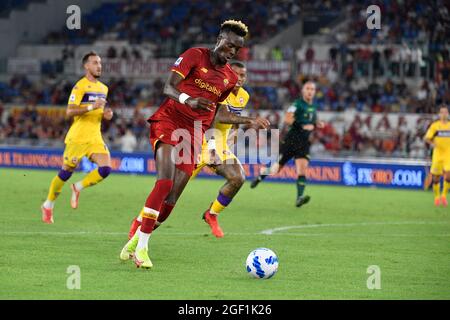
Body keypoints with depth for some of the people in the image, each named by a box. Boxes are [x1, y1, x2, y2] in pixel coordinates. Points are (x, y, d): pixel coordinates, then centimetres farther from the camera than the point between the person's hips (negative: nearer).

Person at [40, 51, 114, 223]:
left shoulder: (103, 88, 14)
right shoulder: (80, 86, -10)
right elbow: (69, 111, -18)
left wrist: (106, 114, 6)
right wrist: (92, 107, -26)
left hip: (95, 138, 6)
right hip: (77, 137, -6)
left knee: (106, 169, -14)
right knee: (65, 172, 1)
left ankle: (78, 188, 8)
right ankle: (48, 205, 20)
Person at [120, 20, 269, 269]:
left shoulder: (230, 78, 15)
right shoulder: (195, 55, -2)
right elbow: (168, 87, -10)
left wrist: (249, 121, 19)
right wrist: (188, 100, -29)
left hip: (194, 134, 5)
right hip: (169, 122, -5)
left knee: (171, 199, -4)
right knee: (165, 182, -25)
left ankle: (136, 237, 15)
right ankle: (141, 247, -22)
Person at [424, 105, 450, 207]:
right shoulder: (435, 125, 0)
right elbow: (426, 138, -5)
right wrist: (431, 143, -22)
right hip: (437, 154, -1)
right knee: (436, 177, 2)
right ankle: (437, 197, 21)